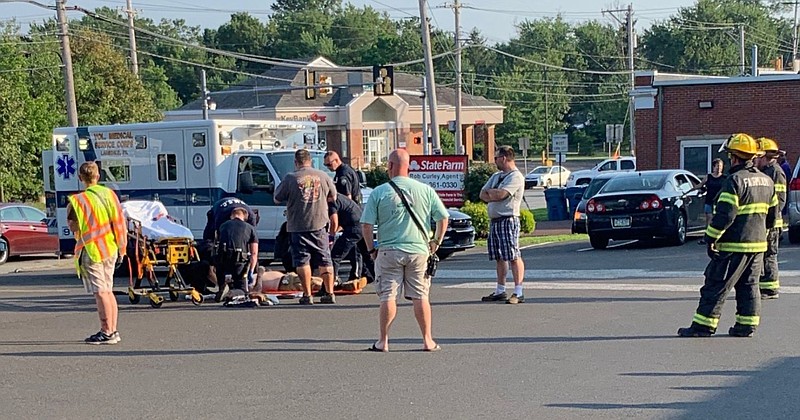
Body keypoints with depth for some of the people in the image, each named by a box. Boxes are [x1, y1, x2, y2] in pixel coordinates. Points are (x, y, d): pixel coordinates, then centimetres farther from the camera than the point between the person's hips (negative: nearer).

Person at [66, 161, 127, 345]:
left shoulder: (80, 200, -13)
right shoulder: (110, 194, 6)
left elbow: (74, 227, -14)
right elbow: (119, 223, 8)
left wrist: (69, 212, 4)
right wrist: (120, 247, 15)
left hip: (92, 251, -7)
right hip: (110, 249, 7)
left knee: (100, 292, -5)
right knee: (108, 291, 13)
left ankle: (107, 332, -5)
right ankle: (113, 331, 16)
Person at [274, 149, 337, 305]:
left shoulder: (290, 178, -8)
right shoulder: (323, 176, 2)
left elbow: (277, 199, 2)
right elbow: (333, 197, 16)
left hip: (298, 226, -3)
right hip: (319, 224, 3)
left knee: (303, 261, 3)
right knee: (325, 261, 10)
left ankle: (307, 295, 0)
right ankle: (330, 293, 10)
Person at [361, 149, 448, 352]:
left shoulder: (379, 192, -4)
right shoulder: (425, 190, 1)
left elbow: (366, 225, -6)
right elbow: (443, 218, 3)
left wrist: (372, 249, 6)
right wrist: (436, 241, 15)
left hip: (389, 251, -1)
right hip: (419, 250, 2)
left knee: (388, 296, 4)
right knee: (420, 296, 8)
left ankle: (383, 341, 5)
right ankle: (428, 340, 9)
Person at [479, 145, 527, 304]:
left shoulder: (516, 177, -9)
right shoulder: (496, 176, 20)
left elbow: (500, 194, -20)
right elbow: (483, 194, 13)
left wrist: (490, 192, 1)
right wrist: (495, 196, -7)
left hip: (508, 220, -9)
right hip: (494, 220, 9)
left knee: (513, 257, -10)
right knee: (499, 258, 12)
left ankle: (518, 293, -11)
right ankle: (500, 291, 19)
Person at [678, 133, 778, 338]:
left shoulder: (735, 180, -16)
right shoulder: (766, 181, 11)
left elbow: (725, 214, -21)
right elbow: (772, 213, 18)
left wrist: (711, 238, -14)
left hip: (734, 246, -8)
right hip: (758, 244, 8)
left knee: (716, 285, -3)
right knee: (749, 286, 13)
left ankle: (703, 326, -2)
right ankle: (746, 326, 12)